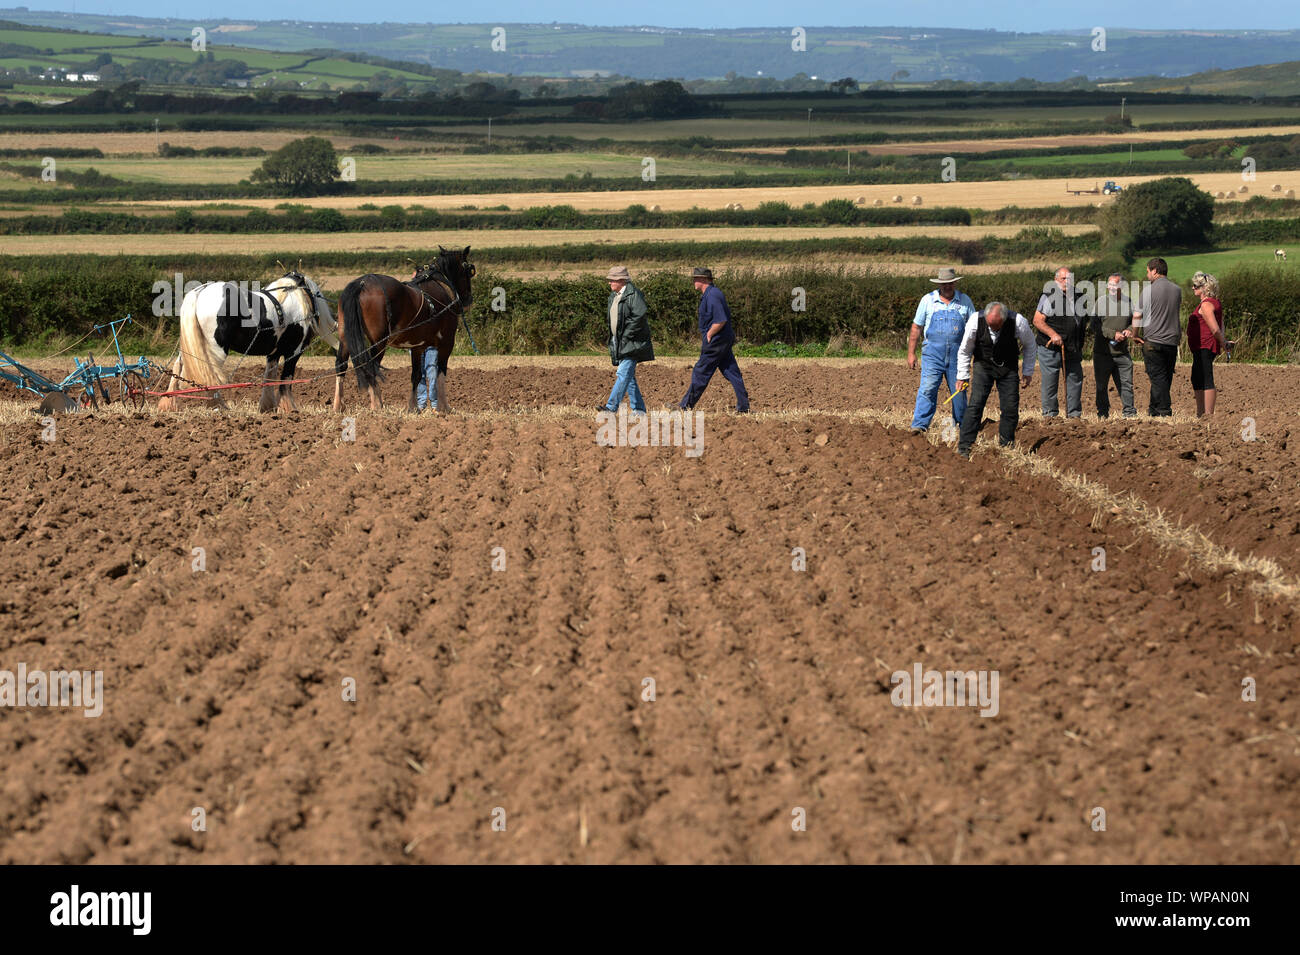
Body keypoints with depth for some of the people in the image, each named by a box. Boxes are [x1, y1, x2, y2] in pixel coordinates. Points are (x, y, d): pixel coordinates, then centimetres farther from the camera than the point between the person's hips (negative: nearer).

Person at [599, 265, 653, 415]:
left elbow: (639, 316, -20)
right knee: (628, 376, 9)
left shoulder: (633, 294, -11)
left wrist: (626, 335, -18)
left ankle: (611, 407, -25)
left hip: (631, 343, -9)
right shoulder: (614, 296, 16)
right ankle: (639, 409, 14)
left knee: (623, 374, -16)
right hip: (619, 343, 9)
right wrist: (614, 338, 13)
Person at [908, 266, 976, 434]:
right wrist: (911, 353, 5)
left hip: (957, 356, 1)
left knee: (959, 392, 6)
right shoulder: (928, 300, 5)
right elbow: (916, 327, 9)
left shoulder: (965, 301, 8)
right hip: (933, 354, -1)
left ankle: (963, 425, 19)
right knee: (927, 389, -12)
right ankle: (919, 425, -16)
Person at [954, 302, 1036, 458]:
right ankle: (963, 448, -14)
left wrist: (1027, 372, 2)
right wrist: (962, 376, -1)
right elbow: (964, 350, -5)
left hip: (1008, 369, 1)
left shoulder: (1018, 322, -23)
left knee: (1011, 408, -6)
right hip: (983, 365, -1)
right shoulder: (975, 321, -23)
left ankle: (1006, 448, 10)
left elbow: (1030, 346, -2)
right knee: (975, 404, -15)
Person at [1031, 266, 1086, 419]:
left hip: (1072, 349, 6)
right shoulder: (1048, 296, -7)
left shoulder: (1077, 297, 13)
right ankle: (1049, 413, 6)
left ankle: (1074, 413, 16)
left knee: (1075, 378, 7)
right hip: (1050, 349, -6)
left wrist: (1080, 346, 19)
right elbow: (1037, 320, -12)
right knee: (1049, 381, -2)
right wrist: (1053, 334, -24)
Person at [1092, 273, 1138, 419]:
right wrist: (1114, 334, -16)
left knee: (1126, 384, 1)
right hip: (1102, 352, -2)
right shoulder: (1101, 301, -1)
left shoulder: (1128, 302, 7)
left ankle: (1129, 411, 9)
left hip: (1122, 352, 2)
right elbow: (1096, 326, -6)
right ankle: (1102, 412, 16)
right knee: (1102, 385, 6)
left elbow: (1134, 321, 19)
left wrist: (1130, 330, -4)